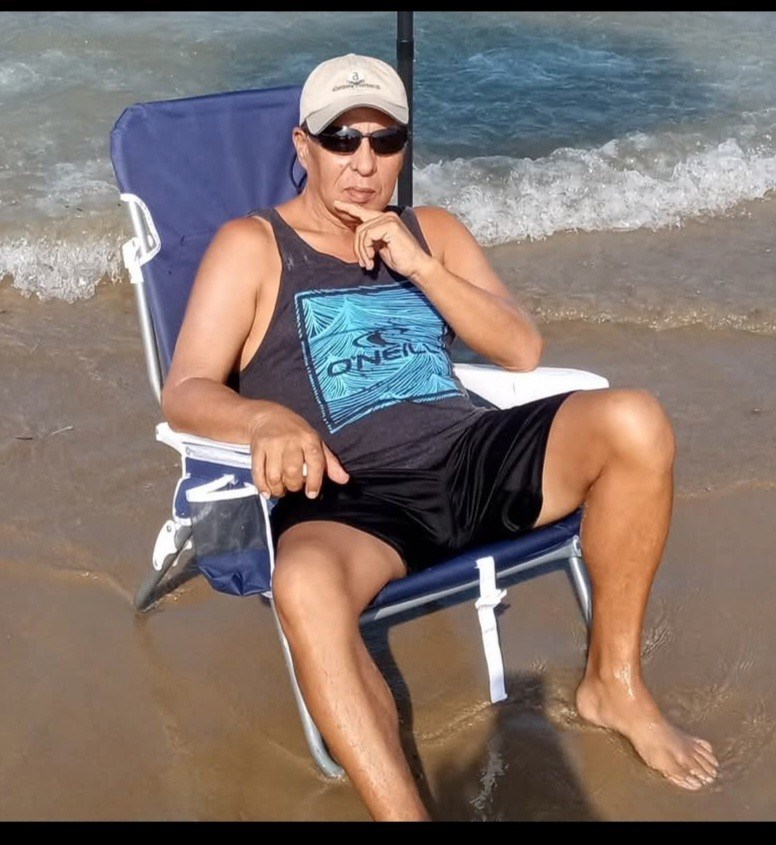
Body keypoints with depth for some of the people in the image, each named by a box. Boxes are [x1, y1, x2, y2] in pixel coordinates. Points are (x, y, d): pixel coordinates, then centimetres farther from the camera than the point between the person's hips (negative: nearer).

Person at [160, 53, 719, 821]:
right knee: (305, 587, -38)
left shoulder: (433, 231, 20)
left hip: (471, 455, 5)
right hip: (353, 498, -4)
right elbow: (185, 395, -2)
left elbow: (523, 350, 10)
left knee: (633, 423, -20)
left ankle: (613, 681, -2)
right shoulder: (252, 245, 7)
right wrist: (268, 420, -25)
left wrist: (418, 266, -4)